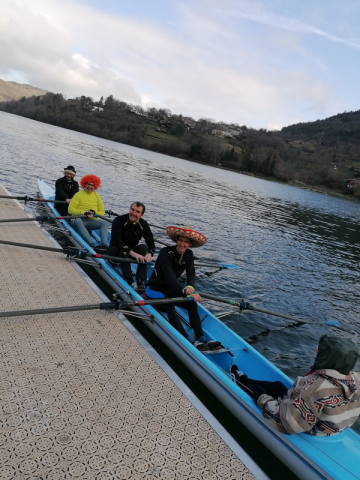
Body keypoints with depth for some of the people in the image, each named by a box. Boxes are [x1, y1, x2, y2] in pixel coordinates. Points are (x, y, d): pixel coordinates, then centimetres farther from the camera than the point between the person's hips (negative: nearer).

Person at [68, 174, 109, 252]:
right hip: (80, 220, -3)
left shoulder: (97, 196, 18)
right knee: (77, 221, -38)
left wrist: (94, 213, -8)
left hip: (91, 221, 4)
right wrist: (84, 213, -14)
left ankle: (104, 244, -42)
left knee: (104, 222, -24)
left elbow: (102, 212, 15)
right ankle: (92, 245, -53)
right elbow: (70, 209, -4)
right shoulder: (79, 194, 6)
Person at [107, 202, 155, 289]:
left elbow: (151, 244, -11)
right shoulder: (119, 220, -20)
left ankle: (141, 282, -29)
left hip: (132, 251, 4)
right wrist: (132, 252, -47)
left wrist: (149, 254, -36)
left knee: (144, 247, -25)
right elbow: (115, 240, -34)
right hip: (115, 251, -3)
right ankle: (128, 281, -38)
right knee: (123, 250, -36)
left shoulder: (143, 225, -7)